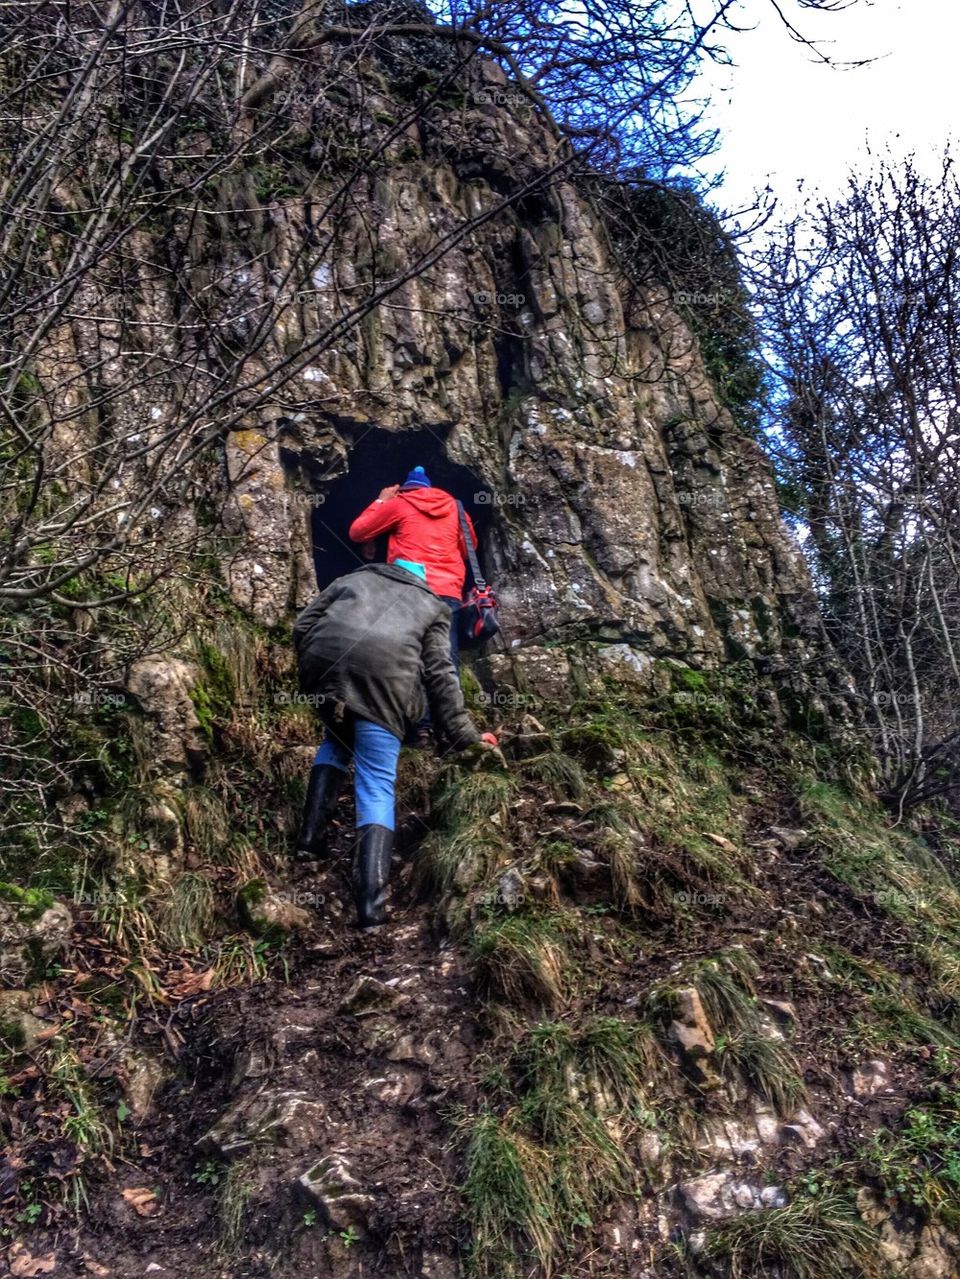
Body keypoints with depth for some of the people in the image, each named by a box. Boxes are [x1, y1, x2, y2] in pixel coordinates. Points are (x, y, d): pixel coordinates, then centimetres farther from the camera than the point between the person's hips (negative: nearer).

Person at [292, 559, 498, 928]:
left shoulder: (352, 578, 33)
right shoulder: (432, 605, 28)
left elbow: (302, 625, 22)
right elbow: (440, 675, 17)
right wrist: (464, 734, 19)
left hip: (326, 664, 3)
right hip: (384, 679, -2)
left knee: (336, 740, 32)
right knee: (377, 787, 0)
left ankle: (310, 835, 20)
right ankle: (371, 905, -10)